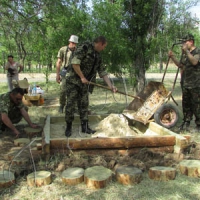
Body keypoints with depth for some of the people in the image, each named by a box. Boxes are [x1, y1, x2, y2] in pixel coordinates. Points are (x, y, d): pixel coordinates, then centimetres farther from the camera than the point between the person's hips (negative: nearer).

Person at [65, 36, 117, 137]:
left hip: (84, 83, 7)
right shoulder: (85, 47, -12)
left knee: (84, 104, 8)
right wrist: (82, 77, -17)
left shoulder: (98, 56, 12)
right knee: (70, 104, -2)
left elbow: (103, 72, 13)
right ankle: (68, 127, 11)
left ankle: (85, 127, 16)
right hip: (73, 80, -7)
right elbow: (74, 62, -22)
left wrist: (110, 86, 5)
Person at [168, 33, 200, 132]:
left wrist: (187, 51, -26)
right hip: (185, 83, 8)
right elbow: (181, 65, 19)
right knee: (186, 104, 12)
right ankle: (186, 122, 22)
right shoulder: (185, 54, 17)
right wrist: (173, 57, 8)